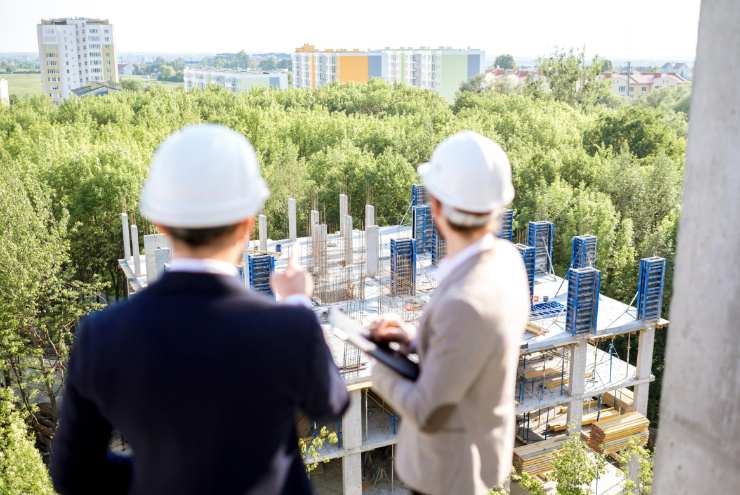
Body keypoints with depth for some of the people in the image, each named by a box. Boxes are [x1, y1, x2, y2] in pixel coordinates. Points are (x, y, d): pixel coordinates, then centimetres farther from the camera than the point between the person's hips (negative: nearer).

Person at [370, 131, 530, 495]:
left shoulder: (466, 304, -39)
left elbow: (427, 414, -27)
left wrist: (381, 370, -11)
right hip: (477, 442, 8)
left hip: (451, 461, -8)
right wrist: (414, 340, -3)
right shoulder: (505, 258, -11)